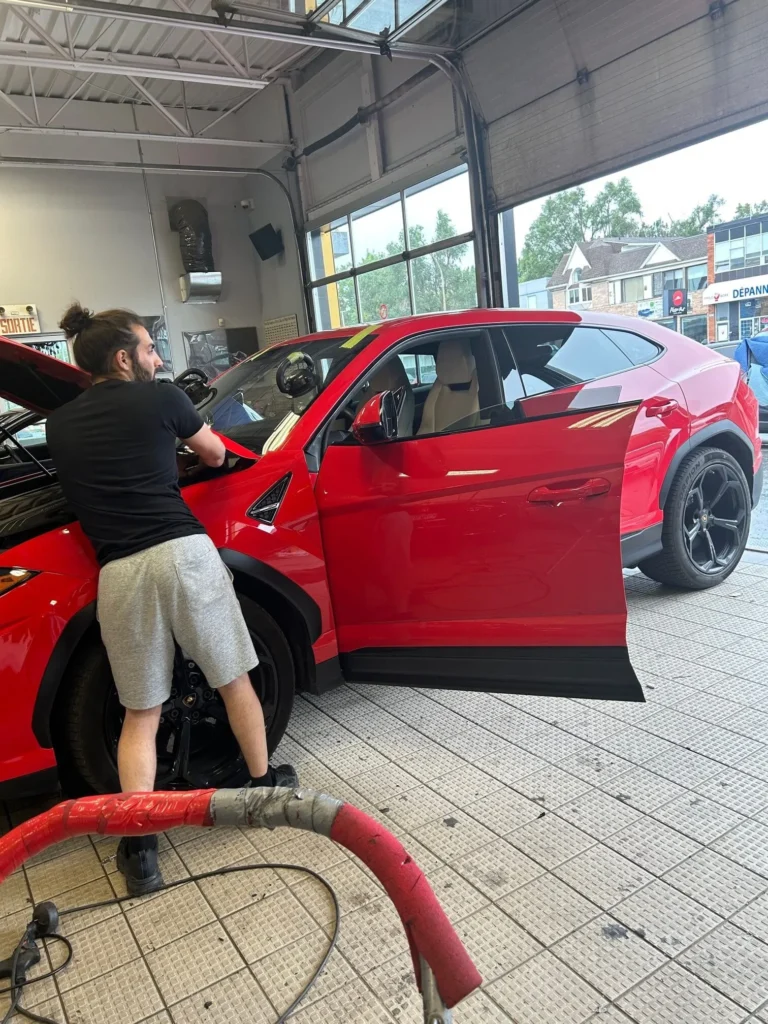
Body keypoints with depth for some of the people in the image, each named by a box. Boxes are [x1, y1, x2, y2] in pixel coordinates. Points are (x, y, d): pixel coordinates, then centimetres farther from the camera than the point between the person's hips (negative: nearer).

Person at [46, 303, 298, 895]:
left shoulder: (59, 424, 14)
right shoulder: (160, 398, 5)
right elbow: (217, 456, 19)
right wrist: (181, 434, 42)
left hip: (119, 573, 3)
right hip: (185, 552, -2)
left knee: (141, 716, 14)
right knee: (234, 682, 17)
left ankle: (140, 850, 13)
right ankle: (265, 786, 33)